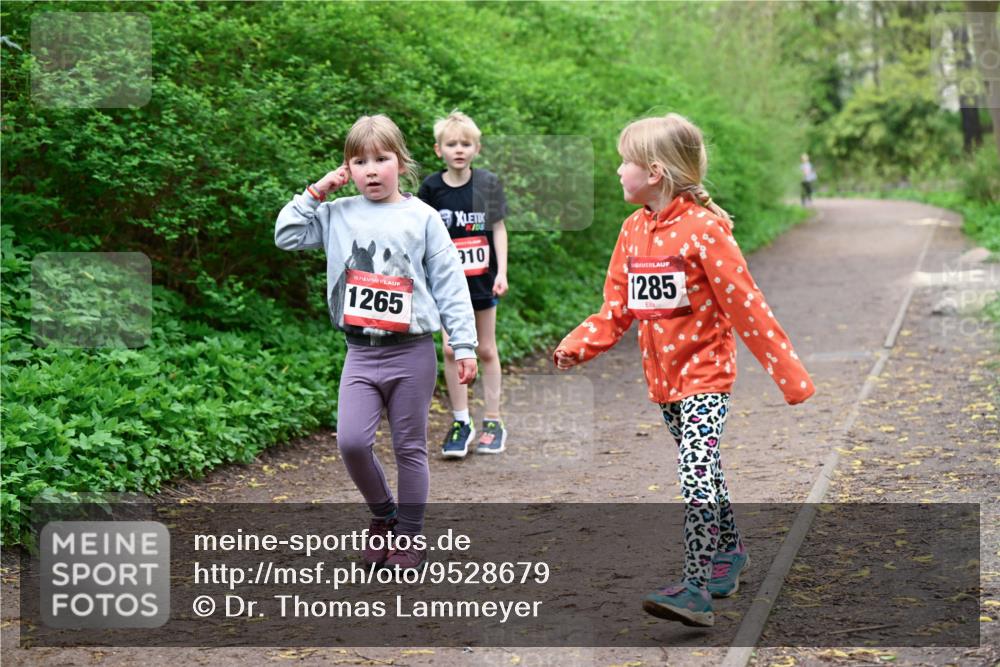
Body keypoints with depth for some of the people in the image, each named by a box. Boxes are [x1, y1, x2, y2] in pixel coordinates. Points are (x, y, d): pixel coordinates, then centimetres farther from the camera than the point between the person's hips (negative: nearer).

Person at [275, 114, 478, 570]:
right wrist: (316, 192, 3)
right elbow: (286, 236, 8)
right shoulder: (338, 215, 7)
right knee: (351, 441, -10)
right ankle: (383, 513, 16)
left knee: (410, 448, 7)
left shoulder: (421, 217, 0)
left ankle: (411, 536, 20)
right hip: (361, 352, 2)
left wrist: (464, 346, -3)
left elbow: (450, 283, 0)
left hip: (412, 351, -2)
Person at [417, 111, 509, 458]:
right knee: (450, 348, -4)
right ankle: (461, 422, 8)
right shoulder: (431, 188, -3)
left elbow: (498, 228, 2)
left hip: (482, 279, 0)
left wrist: (501, 272, -4)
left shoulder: (488, 183, -2)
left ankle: (493, 421, 19)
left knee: (486, 349, 9)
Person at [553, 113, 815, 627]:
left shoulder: (704, 228, -16)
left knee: (695, 476, -18)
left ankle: (696, 591, -17)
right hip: (662, 377, 7)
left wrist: (790, 375, -13)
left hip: (705, 373, -7)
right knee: (703, 473, 20)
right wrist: (576, 347, -12)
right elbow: (616, 311, 6)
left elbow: (746, 305, -15)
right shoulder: (634, 230, 5)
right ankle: (730, 552, 40)